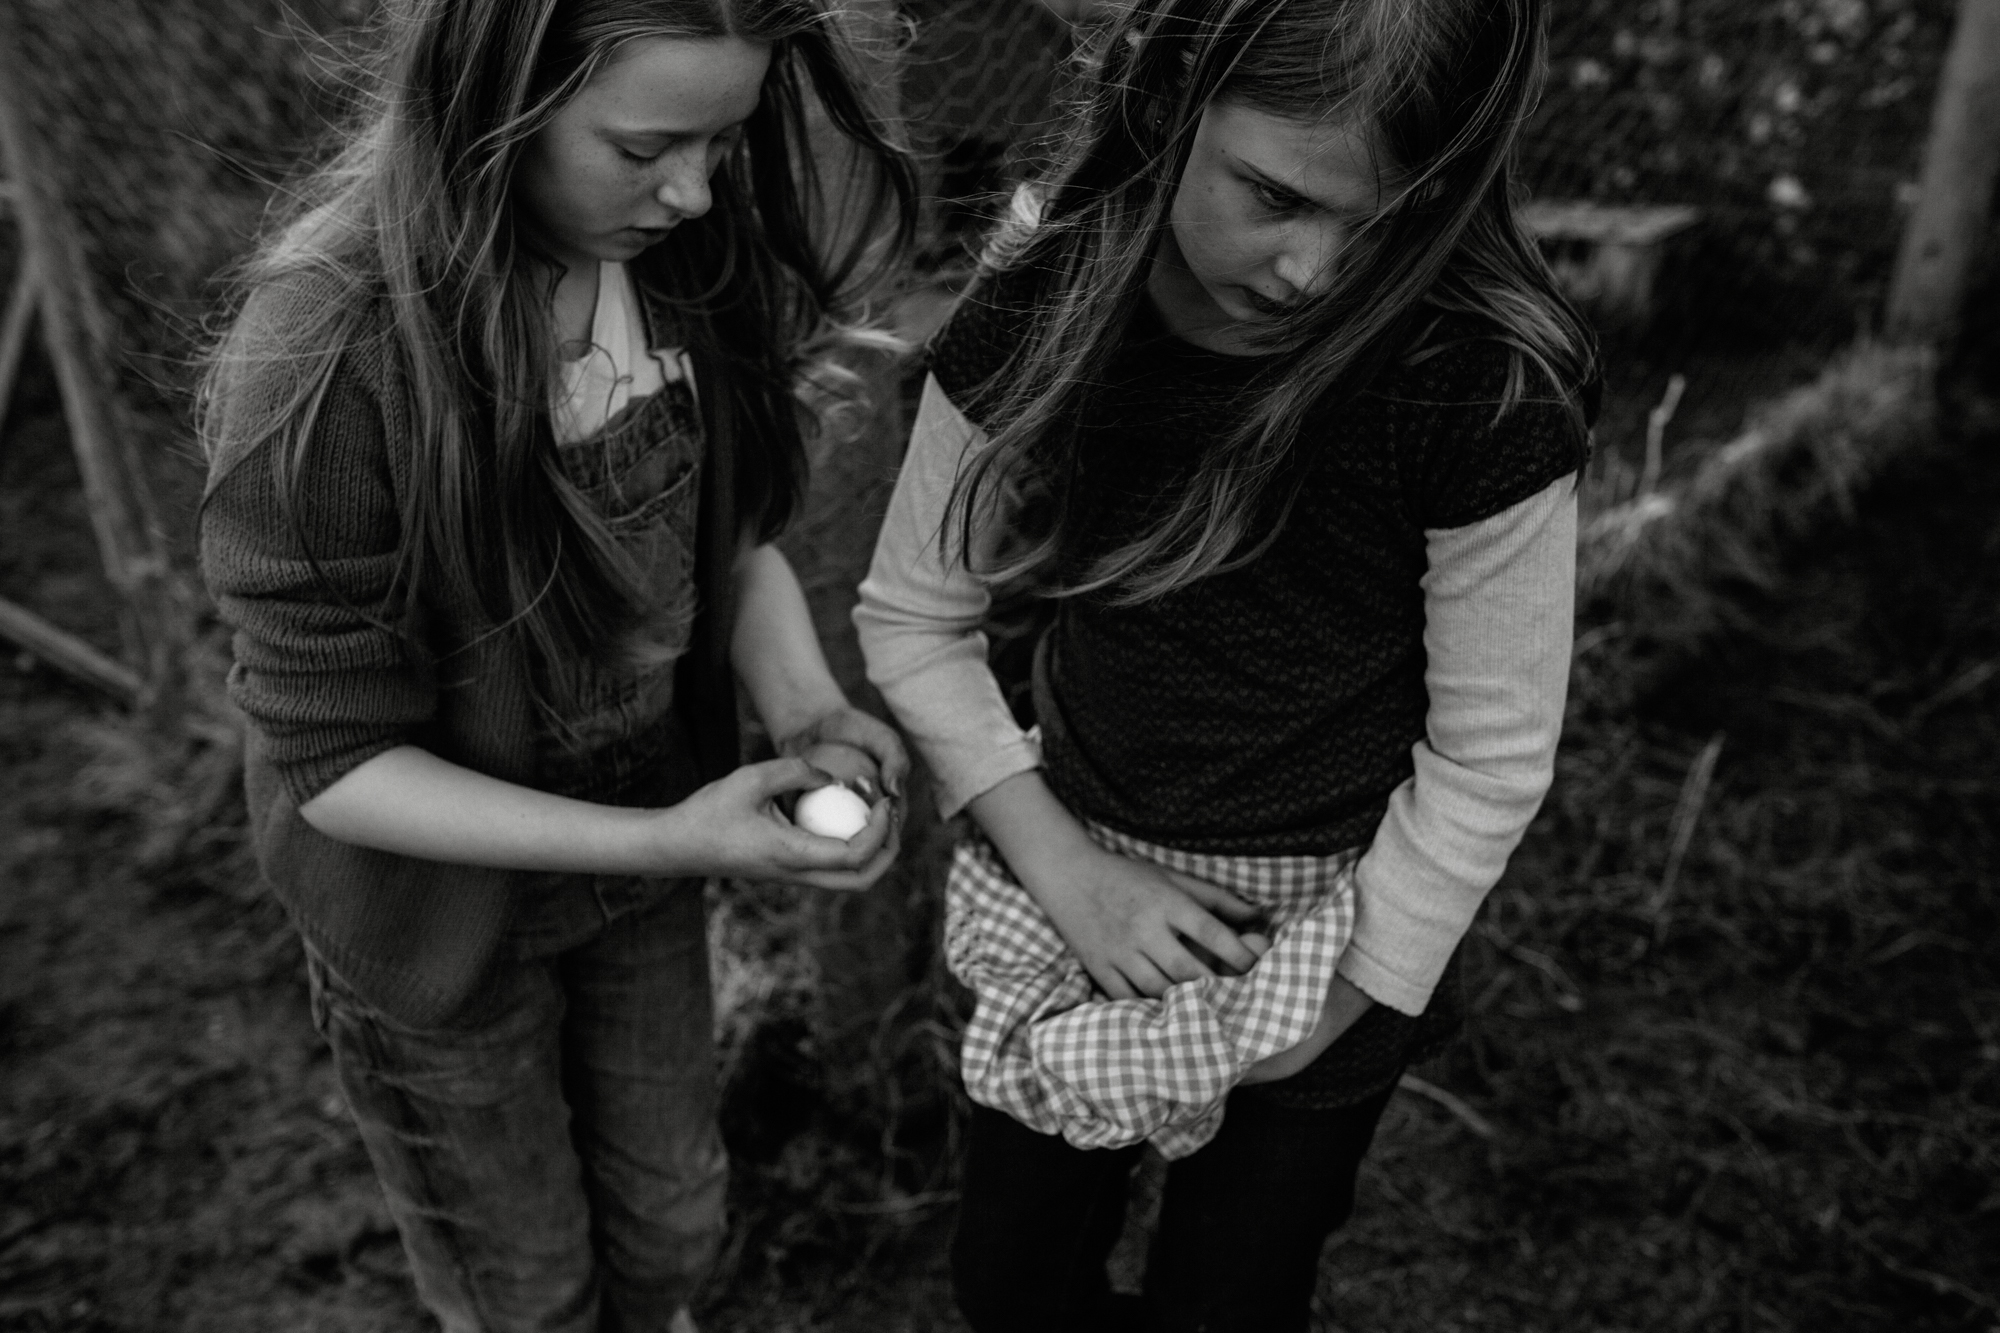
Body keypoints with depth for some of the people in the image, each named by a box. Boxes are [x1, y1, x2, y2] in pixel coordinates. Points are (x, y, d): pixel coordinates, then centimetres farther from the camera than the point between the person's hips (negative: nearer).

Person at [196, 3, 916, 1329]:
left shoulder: (677, 246, -15)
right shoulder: (329, 358, -32)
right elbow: (334, 758, -23)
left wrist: (806, 707, -19)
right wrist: (665, 842, -31)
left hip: (642, 839, 5)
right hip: (442, 913, -4)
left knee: (671, 1222, 27)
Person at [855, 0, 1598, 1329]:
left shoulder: (1485, 389, -27)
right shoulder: (1040, 309, -18)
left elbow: (1490, 759, -16)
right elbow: (915, 618, -7)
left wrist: (1341, 1005, -10)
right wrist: (1066, 869, -14)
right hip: (1077, 879, 3)